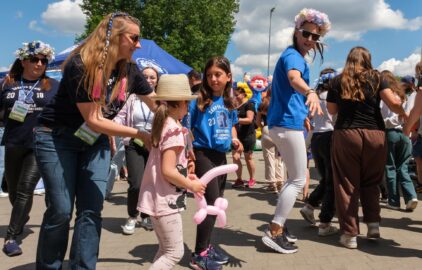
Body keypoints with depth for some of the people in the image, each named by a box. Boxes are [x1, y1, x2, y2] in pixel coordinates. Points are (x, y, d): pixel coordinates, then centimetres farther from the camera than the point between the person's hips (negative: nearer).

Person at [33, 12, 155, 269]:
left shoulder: (130, 70, -6)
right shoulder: (80, 65, -25)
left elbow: (158, 104, 3)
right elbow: (93, 120, -25)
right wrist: (139, 134, -23)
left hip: (95, 141, 6)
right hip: (57, 139, -5)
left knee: (91, 210, -1)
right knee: (61, 211, -3)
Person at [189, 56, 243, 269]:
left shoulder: (229, 102, 6)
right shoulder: (200, 101, -11)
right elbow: (187, 127, -12)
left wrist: (234, 139, 3)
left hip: (221, 156, 7)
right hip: (203, 154, -7)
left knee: (217, 202, 15)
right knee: (212, 201, -11)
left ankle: (206, 245, 31)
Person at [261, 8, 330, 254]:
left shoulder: (295, 56, 20)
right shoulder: (293, 56, -12)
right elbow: (294, 78, -37)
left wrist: (304, 116, 42)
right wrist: (311, 92, -57)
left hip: (287, 122, 10)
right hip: (288, 123, -10)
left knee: (295, 178, 18)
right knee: (299, 180, -6)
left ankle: (278, 225, 25)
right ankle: (274, 233, -5)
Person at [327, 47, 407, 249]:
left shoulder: (338, 81, 6)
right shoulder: (376, 78, 5)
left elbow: (332, 110, 12)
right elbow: (393, 103, -5)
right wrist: (405, 115, 13)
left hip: (346, 134, -1)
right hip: (375, 134, 1)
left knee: (347, 185, 4)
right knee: (371, 183, 18)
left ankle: (349, 233, 5)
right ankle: (373, 224, 11)